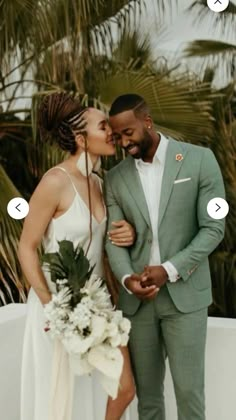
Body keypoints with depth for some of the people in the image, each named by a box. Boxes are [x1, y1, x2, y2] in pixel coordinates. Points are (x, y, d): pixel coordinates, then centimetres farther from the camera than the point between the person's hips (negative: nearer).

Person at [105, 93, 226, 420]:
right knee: (146, 390, 11)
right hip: (137, 298, 3)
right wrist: (127, 278, -16)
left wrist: (169, 270, -16)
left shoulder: (199, 159, -4)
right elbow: (114, 238, 3)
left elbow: (213, 228, -7)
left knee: (188, 390, 2)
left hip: (185, 295, -3)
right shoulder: (115, 178, 6)